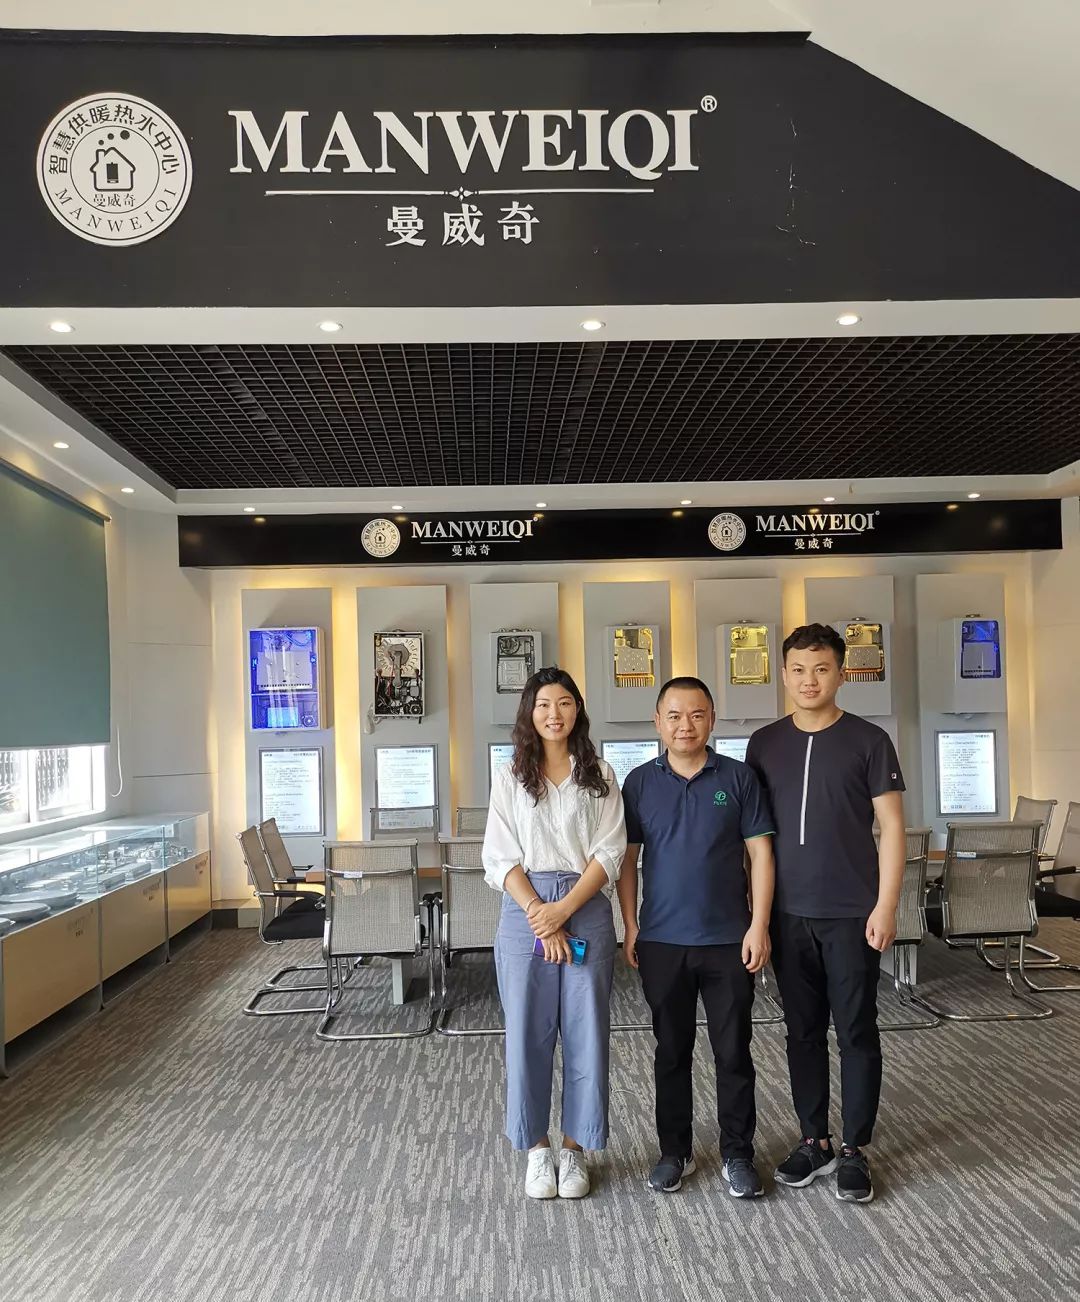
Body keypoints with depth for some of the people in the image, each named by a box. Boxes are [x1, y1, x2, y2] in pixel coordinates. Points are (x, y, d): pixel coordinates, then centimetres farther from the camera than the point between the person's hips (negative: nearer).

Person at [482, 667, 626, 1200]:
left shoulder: (599, 776, 6)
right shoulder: (510, 777, 5)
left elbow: (609, 853, -1)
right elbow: (501, 858, -1)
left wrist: (563, 910, -12)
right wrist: (540, 917, -11)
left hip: (586, 910, 0)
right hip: (524, 912, 0)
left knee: (586, 1031, 5)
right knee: (527, 1032, 5)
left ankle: (575, 1148, 22)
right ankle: (536, 1148, 22)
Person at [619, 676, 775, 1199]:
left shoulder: (738, 778, -2)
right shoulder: (639, 782, 1)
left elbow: (760, 853, -1)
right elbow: (627, 859, 4)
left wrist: (759, 926, -7)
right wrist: (630, 926, -1)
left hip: (729, 941, -1)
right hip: (661, 942, 1)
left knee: (733, 1052, 9)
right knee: (671, 1052, 13)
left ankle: (738, 1154, 25)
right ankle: (674, 1151, 29)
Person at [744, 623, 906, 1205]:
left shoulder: (868, 741, -3)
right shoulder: (764, 744, 5)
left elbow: (891, 827, -3)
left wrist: (885, 905, -9)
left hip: (851, 915, -3)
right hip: (788, 914, 3)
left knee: (856, 1032, 7)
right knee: (803, 1032, 12)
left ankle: (855, 1150, 21)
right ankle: (814, 1140, 27)